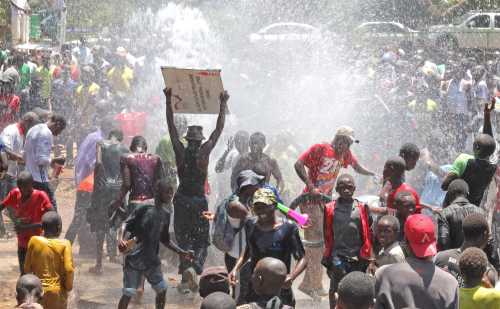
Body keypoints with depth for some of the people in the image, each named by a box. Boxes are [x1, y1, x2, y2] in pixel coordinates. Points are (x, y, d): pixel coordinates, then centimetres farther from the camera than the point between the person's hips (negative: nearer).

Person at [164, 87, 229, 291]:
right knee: (201, 241, 4)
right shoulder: (204, 152, -8)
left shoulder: (180, 152, -3)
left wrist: (168, 100, 10)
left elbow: (171, 126, 4)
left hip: (181, 200, 2)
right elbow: (219, 129, -3)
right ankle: (194, 267, -21)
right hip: (199, 201, -2)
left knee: (183, 238, 13)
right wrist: (223, 104, 4)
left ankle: (185, 270, 3)